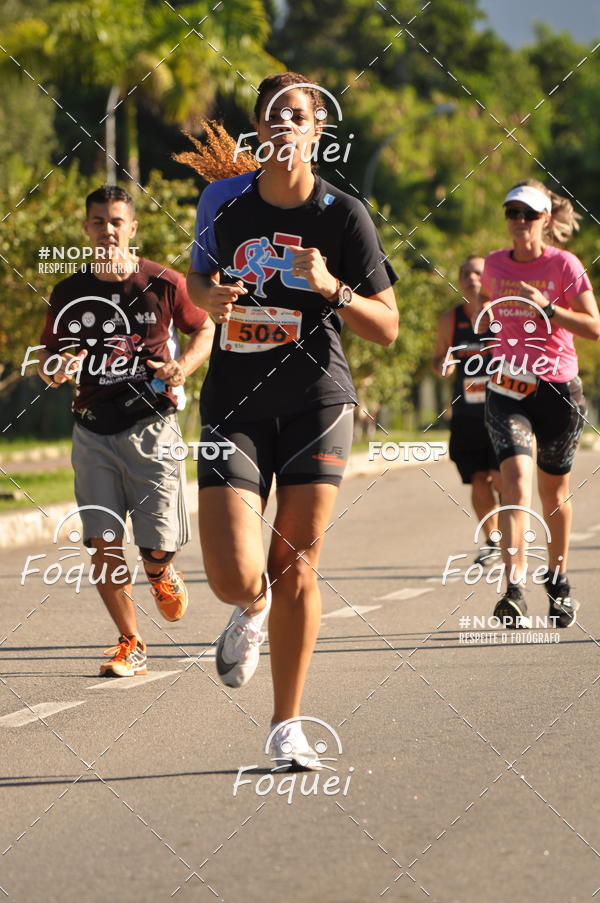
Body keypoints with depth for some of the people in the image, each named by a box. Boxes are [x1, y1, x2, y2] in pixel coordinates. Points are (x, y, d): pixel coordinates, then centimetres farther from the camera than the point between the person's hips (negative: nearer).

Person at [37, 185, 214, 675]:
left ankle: (162, 575, 33)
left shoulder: (164, 282, -3)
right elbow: (46, 361, 13)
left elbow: (205, 328, 11)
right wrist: (57, 368, -11)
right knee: (104, 543, -4)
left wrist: (183, 366, -8)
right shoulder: (69, 293, 4)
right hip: (94, 430, 2)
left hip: (151, 424, -2)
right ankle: (131, 644, 11)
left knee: (158, 547, -5)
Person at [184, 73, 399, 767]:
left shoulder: (344, 216, -3)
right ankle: (253, 610, 28)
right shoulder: (224, 202, 2)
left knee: (296, 569, -1)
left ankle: (286, 725, 13)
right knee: (234, 577, -12)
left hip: (316, 403, -1)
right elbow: (198, 275, 21)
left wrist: (331, 287, -19)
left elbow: (387, 327, -1)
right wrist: (207, 297, -3)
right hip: (234, 405, 1)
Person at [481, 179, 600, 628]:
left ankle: (559, 582, 32)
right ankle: (515, 590, -30)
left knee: (554, 491, 11)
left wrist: (547, 308, -21)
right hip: (507, 389, 1)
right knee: (517, 479, -19)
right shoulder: (495, 265, 6)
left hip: (557, 388, -1)